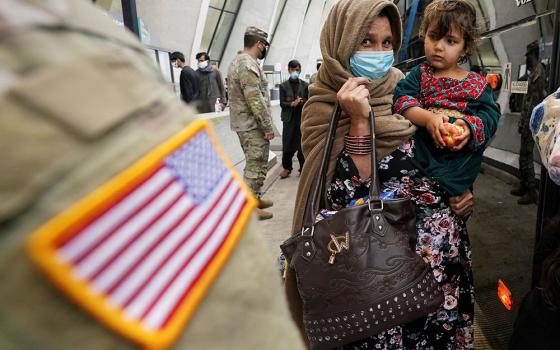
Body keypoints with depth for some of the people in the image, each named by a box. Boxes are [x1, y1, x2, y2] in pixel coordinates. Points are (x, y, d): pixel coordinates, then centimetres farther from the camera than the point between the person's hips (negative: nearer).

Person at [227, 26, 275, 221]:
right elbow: (255, 99, -23)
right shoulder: (248, 63, -16)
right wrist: (267, 126, -18)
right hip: (253, 124, -10)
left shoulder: (237, 61, 17)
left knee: (255, 163, 19)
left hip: (243, 123, 10)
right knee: (256, 165, -4)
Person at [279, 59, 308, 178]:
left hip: (302, 118, 0)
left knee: (302, 144, 2)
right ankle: (286, 167, 14)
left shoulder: (305, 85, 5)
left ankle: (303, 167, 14)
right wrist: (292, 104, -19)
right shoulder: (283, 85, 4)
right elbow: (282, 103, -1)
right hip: (289, 119, 0)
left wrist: (302, 102, -16)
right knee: (287, 144, 0)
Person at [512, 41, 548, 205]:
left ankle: (531, 192, 1)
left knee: (526, 156, -6)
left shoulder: (538, 73, -14)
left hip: (530, 122, -10)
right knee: (523, 155, 15)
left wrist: (525, 123, -21)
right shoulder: (534, 72, 16)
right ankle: (523, 186, 24)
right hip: (527, 120, 10)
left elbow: (535, 100, -20)